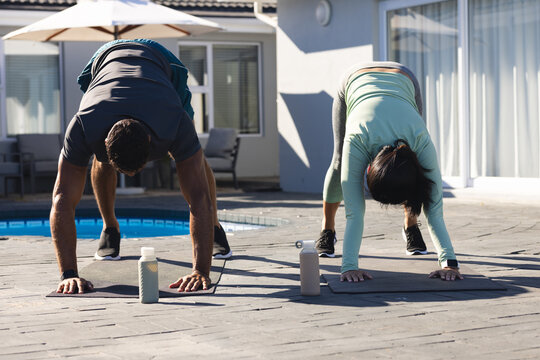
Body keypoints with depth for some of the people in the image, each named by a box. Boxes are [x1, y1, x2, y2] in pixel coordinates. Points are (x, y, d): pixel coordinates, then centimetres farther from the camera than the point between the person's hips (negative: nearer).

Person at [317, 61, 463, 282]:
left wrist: (449, 263, -44)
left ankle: (410, 224, 16)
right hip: (356, 80, 0)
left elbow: (435, 208, -38)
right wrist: (349, 266, -48)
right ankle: (327, 228, 22)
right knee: (340, 164, -2)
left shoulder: (421, 141, -40)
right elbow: (354, 210, -43)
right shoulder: (357, 140, -43)